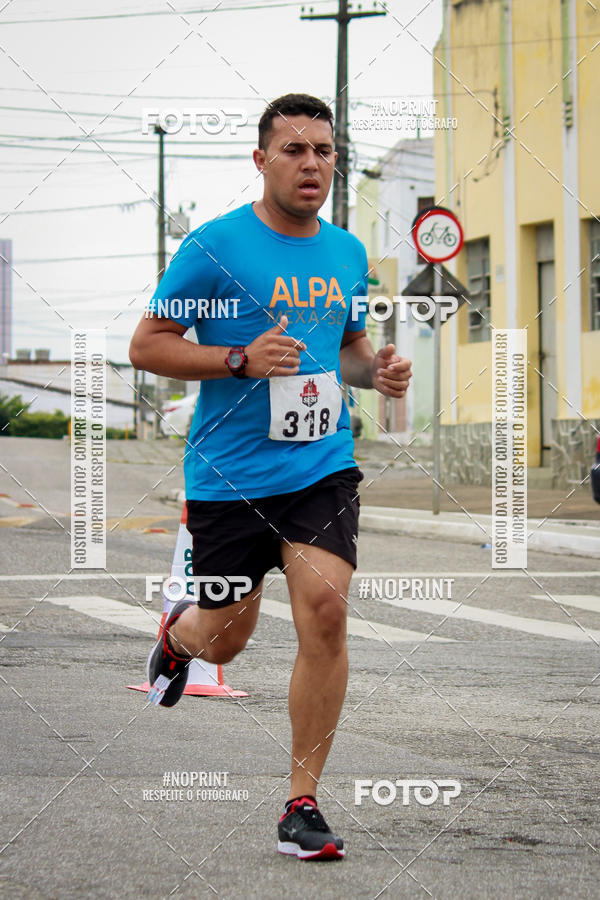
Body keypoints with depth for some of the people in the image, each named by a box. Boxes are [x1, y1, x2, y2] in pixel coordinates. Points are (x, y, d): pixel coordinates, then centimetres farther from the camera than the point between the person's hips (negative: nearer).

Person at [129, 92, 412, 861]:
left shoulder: (347, 252, 8)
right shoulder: (214, 247, -9)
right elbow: (146, 345, -7)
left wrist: (376, 369, 1)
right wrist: (240, 360, -20)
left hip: (322, 469, 3)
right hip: (228, 474, -3)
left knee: (325, 610, -15)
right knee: (225, 637, 8)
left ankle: (302, 803, -5)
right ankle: (178, 635, 49)